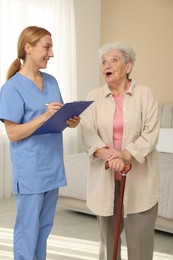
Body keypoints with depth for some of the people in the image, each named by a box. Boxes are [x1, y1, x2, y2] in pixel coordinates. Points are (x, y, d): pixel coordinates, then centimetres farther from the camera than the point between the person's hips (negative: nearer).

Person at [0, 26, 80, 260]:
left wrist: (70, 122, -5)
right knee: (28, 229, 4)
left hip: (52, 166, 7)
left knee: (45, 227, 16)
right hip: (30, 170, -7)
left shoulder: (51, 81, 9)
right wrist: (44, 116, -25)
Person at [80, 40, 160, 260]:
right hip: (106, 176, 2)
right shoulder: (94, 97, 3)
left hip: (139, 177, -2)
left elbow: (150, 134, -10)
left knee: (140, 236, 1)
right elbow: (88, 133, -8)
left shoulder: (145, 94, -3)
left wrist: (125, 154, -24)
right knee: (108, 233, 13)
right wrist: (108, 155, -26)